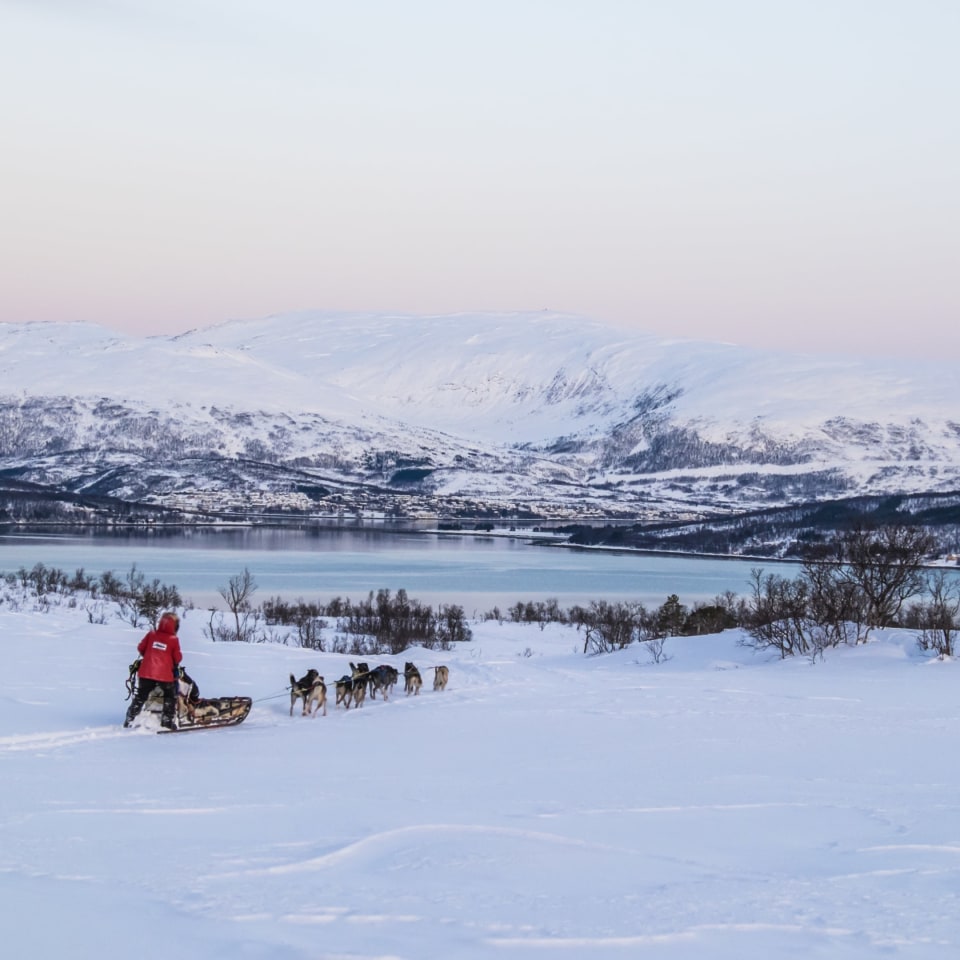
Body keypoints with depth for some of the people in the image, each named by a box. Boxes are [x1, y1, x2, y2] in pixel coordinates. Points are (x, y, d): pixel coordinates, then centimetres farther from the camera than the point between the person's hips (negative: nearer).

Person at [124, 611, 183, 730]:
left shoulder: (152, 635, 2)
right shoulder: (174, 640, -5)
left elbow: (140, 648, 10)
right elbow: (177, 658, -2)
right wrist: (175, 664, 20)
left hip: (146, 671, 3)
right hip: (165, 674, -3)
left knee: (140, 696, 14)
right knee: (170, 696, 15)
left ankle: (130, 719, 13)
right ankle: (167, 719, 10)